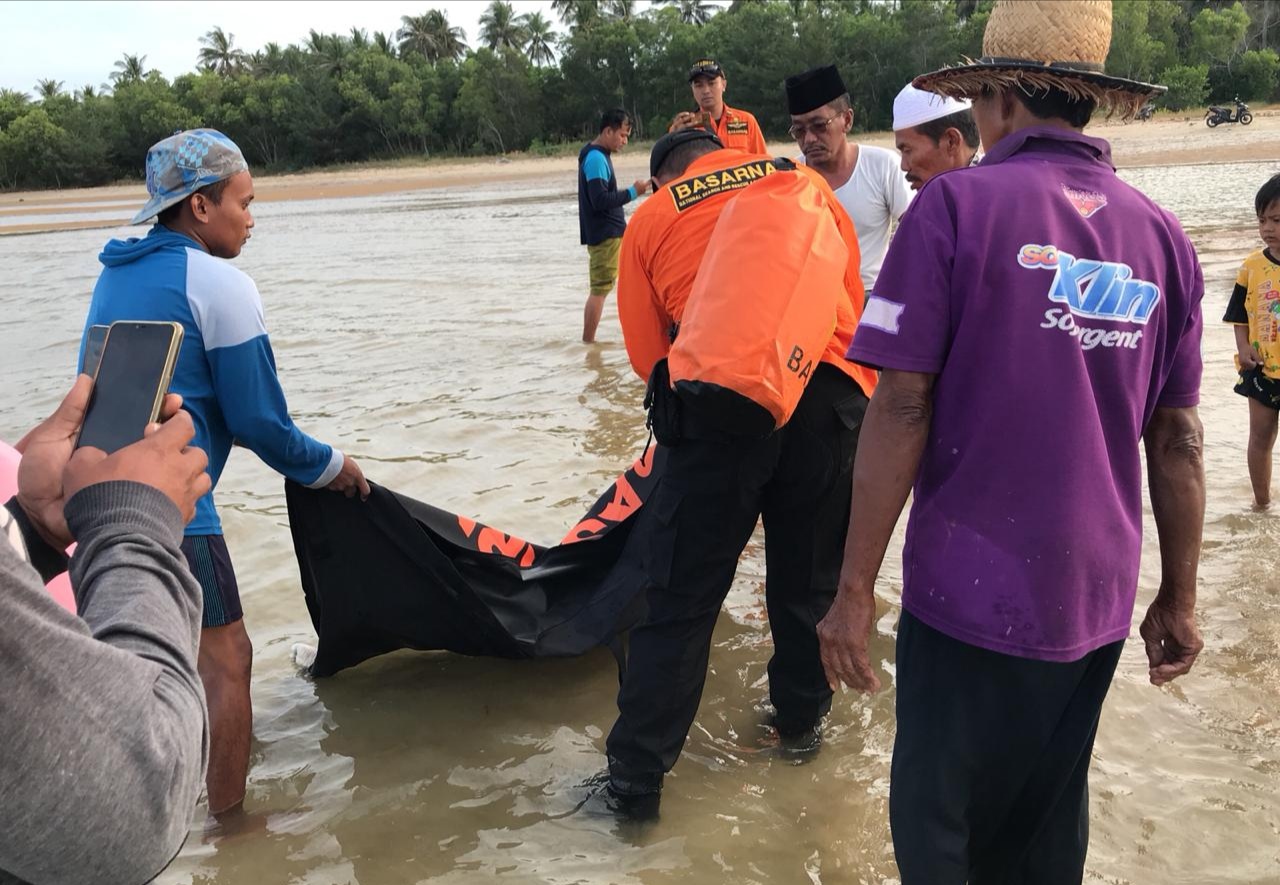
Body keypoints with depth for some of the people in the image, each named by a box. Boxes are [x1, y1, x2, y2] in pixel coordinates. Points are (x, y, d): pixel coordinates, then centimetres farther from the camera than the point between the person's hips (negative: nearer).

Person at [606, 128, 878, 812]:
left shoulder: (651, 219, 14)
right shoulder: (808, 184, 20)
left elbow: (647, 352, 11)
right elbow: (855, 301, 20)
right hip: (831, 392, 3)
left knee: (681, 593, 5)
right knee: (809, 576, 20)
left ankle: (637, 771, 11)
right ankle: (801, 720, 36)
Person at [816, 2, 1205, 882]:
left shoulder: (958, 205, -11)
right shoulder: (1162, 235, 3)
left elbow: (902, 409, -15)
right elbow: (1178, 439, 6)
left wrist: (855, 588, -9)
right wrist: (1179, 597, 15)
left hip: (972, 589, -5)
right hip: (1096, 599, 5)